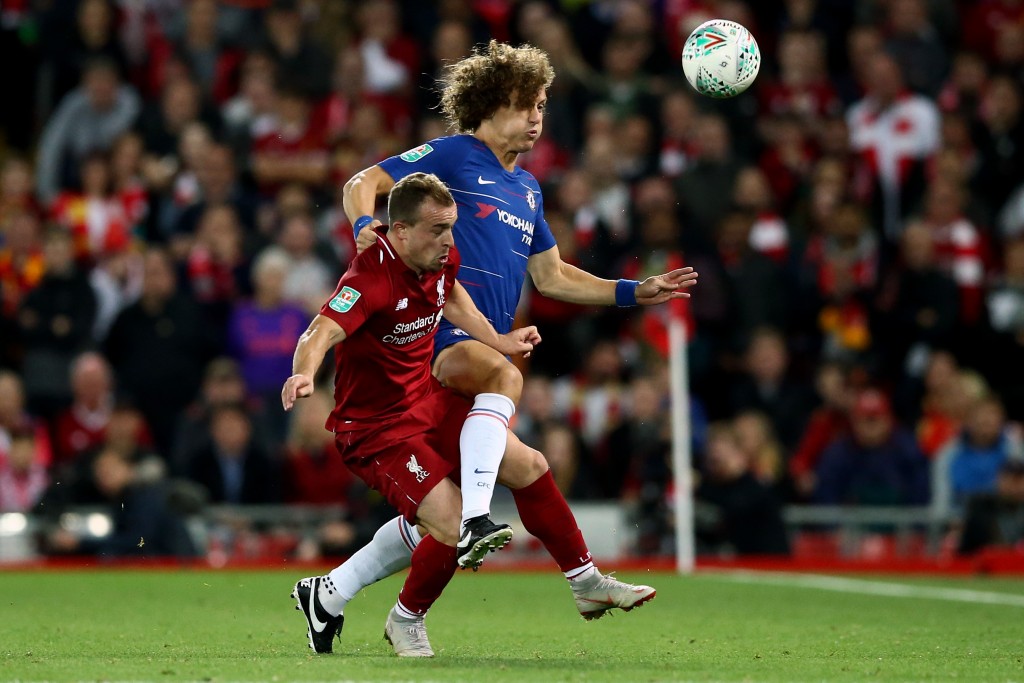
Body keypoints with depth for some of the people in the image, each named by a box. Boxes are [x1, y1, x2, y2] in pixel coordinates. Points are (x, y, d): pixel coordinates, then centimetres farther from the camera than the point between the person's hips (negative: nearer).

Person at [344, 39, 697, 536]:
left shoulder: (528, 190, 25)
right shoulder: (451, 156, 3)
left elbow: (551, 278, 31)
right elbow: (362, 184, -3)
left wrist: (633, 292, 24)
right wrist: (364, 226, -25)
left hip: (488, 342, 9)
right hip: (438, 331, -9)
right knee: (505, 377, -38)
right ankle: (473, 518, -49)